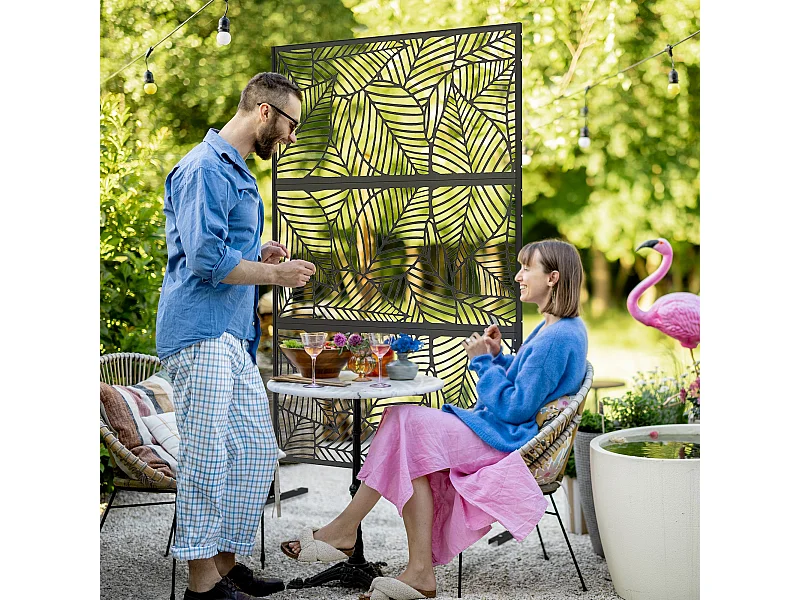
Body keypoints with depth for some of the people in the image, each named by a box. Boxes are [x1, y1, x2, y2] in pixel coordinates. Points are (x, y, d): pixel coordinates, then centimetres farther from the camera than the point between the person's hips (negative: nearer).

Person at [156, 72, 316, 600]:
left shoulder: (238, 173, 22)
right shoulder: (206, 169, -12)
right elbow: (206, 260, -20)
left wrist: (260, 257, 11)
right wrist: (275, 274, -10)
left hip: (236, 338, 10)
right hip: (202, 335, -10)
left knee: (257, 452, 11)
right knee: (208, 457, -6)